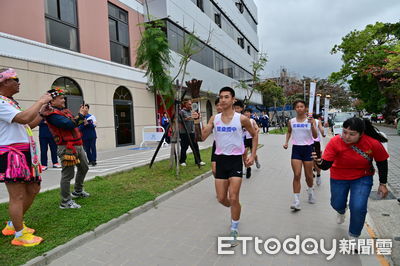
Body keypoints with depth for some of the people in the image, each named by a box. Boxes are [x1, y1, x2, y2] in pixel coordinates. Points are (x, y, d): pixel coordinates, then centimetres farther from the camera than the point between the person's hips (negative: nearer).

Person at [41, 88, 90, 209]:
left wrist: (81, 113, 6)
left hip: (78, 145, 10)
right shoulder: (52, 114, -14)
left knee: (84, 167, 22)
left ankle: (78, 191, 40)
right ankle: (65, 202, 8)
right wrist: (81, 115, -14)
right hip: (67, 147, -10)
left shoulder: (63, 110, 15)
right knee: (68, 174, -4)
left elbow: (75, 122, 20)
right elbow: (69, 124, -26)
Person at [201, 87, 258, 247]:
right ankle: (235, 212, 44)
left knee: (233, 198, -5)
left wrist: (253, 154, 0)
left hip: (236, 160, -3)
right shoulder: (214, 118, 1)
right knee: (221, 199, 9)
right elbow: (202, 137, -2)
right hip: (221, 160, 3)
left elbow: (254, 135, 7)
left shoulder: (241, 119, -7)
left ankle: (234, 230, 18)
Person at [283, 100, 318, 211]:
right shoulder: (291, 121, 2)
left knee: (308, 175, 11)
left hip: (307, 148, -1)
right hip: (296, 149, 1)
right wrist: (286, 142, 6)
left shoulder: (310, 120, -4)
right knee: (296, 175, -7)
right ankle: (296, 201, -3)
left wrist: (312, 124, -25)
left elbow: (315, 136, -11)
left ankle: (310, 191, 42)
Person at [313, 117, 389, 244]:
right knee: (337, 204, 14)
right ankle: (341, 211, 57)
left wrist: (382, 184, 1)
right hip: (339, 178, 1)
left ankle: (353, 236, 17)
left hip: (362, 178, 0)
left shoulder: (373, 143, -24)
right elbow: (326, 165, -28)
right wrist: (319, 162, -51)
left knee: (358, 208, -13)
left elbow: (382, 162, -5)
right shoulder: (335, 142, -27)